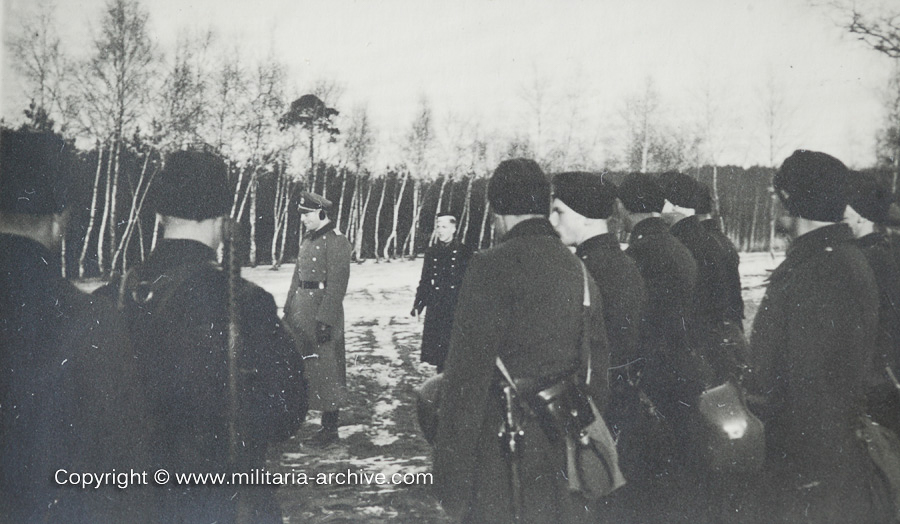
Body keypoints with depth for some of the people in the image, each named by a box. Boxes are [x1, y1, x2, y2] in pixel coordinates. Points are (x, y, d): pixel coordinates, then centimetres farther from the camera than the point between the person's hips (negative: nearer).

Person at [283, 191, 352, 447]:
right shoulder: (308, 238, 13)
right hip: (301, 310, 8)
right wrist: (288, 309, 16)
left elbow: (337, 285, -18)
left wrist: (325, 320, -21)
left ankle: (330, 429, 9)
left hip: (322, 310, -8)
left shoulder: (336, 242, -14)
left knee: (325, 370, 0)